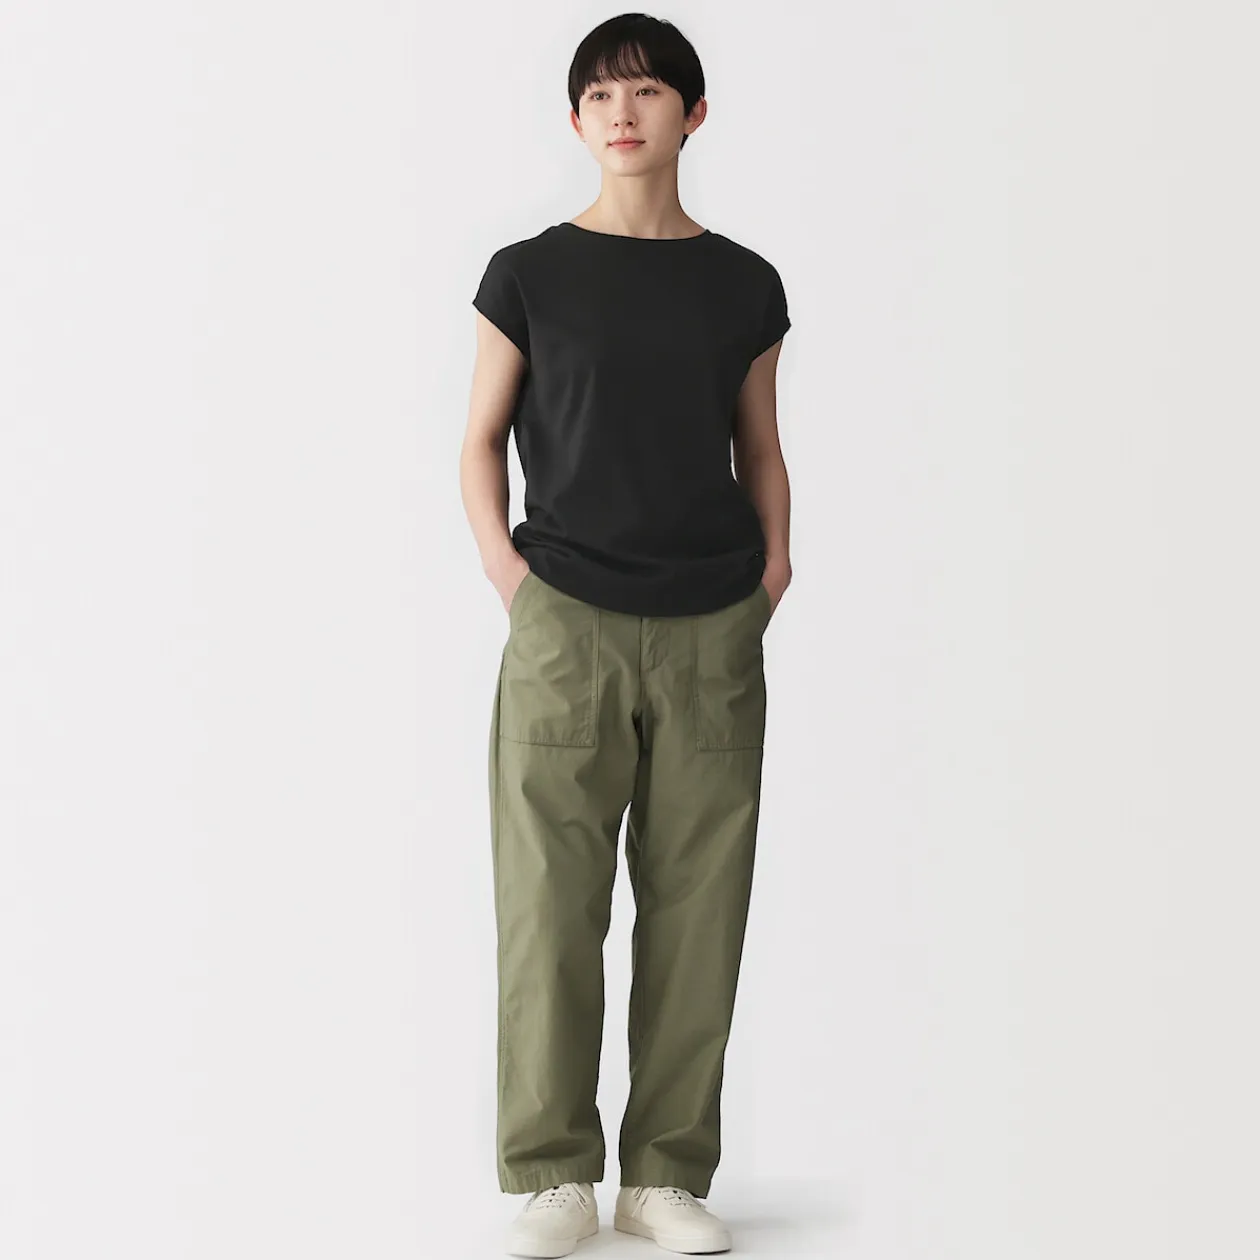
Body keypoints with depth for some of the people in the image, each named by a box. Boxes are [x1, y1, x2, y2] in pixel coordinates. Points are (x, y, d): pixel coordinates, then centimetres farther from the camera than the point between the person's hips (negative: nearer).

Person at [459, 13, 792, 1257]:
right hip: (566, 625, -2)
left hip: (713, 634, 2)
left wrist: (773, 570, 4)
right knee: (549, 897, -3)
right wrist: (504, 567, -4)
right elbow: (480, 441, 8)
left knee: (696, 904, 3)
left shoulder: (743, 286, 9)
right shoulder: (528, 275, 4)